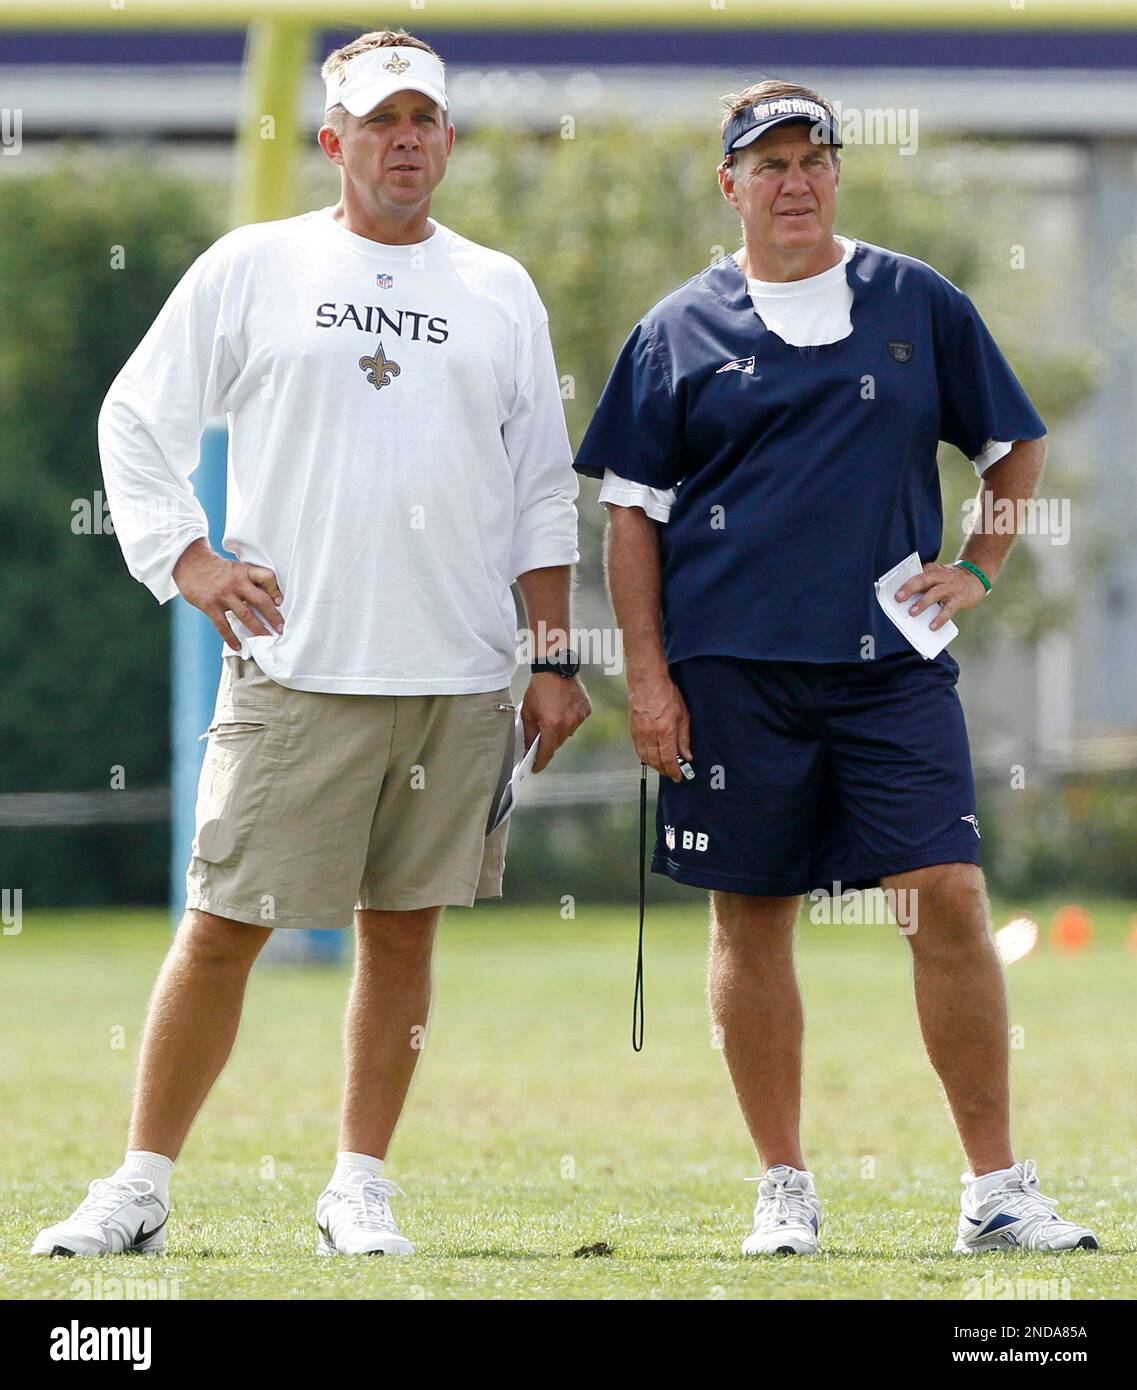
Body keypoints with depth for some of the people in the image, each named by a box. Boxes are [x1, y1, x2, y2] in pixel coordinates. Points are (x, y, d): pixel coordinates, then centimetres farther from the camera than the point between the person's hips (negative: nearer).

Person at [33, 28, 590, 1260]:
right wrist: (189, 561, -4)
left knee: (403, 926, 4)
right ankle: (139, 1188, 1)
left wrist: (554, 659, 8)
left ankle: (359, 1189, 12)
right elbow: (135, 422, 8)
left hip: (458, 682, 3)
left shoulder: (499, 293, 13)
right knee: (225, 923, -4)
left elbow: (542, 494, 14)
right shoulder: (250, 269, 5)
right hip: (293, 670, -3)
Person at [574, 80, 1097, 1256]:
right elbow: (632, 508, 7)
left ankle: (996, 1191, -4)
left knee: (948, 897, -9)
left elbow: (1013, 445, 20)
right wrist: (647, 671, -1)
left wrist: (978, 568, 6)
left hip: (892, 662, 0)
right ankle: (783, 1189, 14)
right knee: (751, 918, 3)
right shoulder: (679, 331, 6)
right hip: (732, 670, 0)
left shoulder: (919, 306, 9)